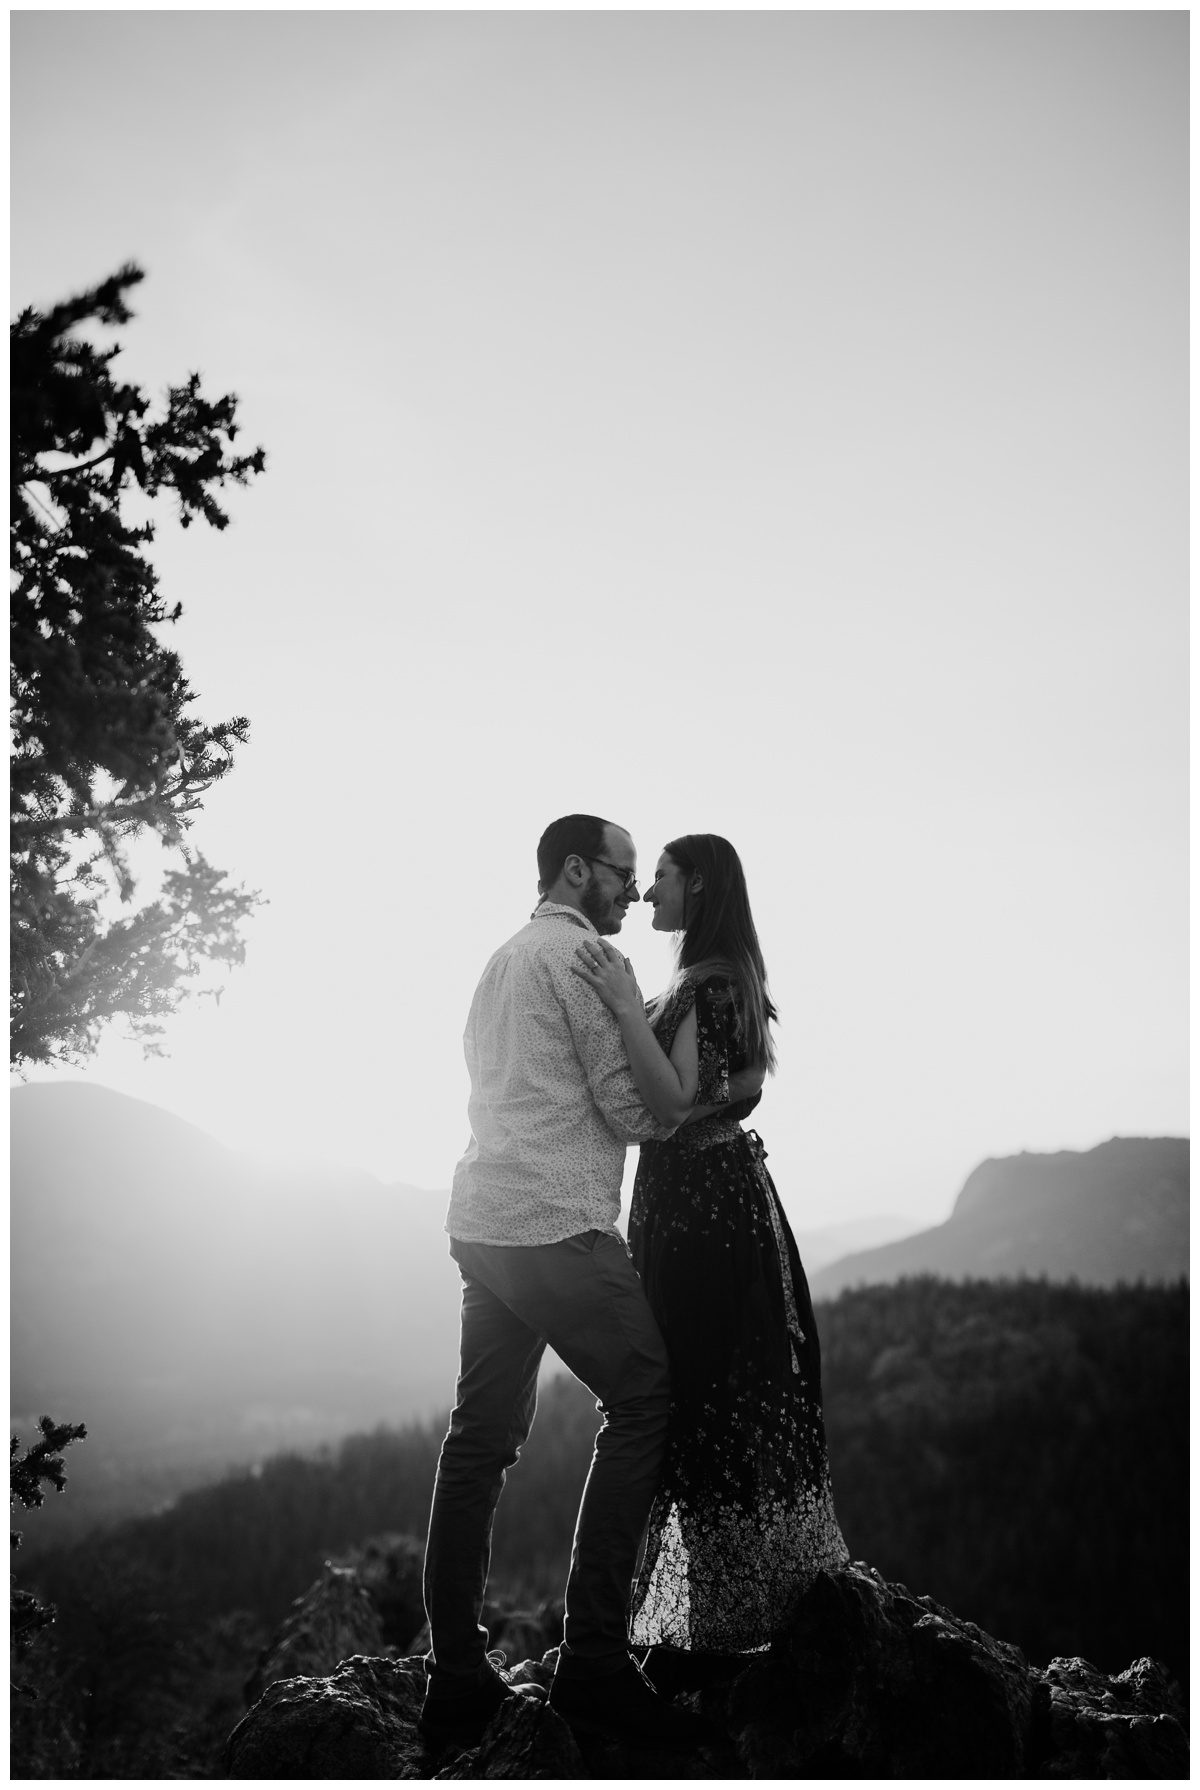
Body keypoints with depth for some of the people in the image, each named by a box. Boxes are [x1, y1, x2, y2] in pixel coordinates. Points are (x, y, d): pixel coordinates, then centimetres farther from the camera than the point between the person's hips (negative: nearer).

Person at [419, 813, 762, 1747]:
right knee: (647, 1398, -2)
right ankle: (594, 1660, -4)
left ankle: (457, 1675, 12)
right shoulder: (578, 952, -6)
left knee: (482, 1435, 9)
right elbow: (635, 1108, -10)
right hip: (555, 1224, -9)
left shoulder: (503, 959, 22)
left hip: (481, 1219, 9)